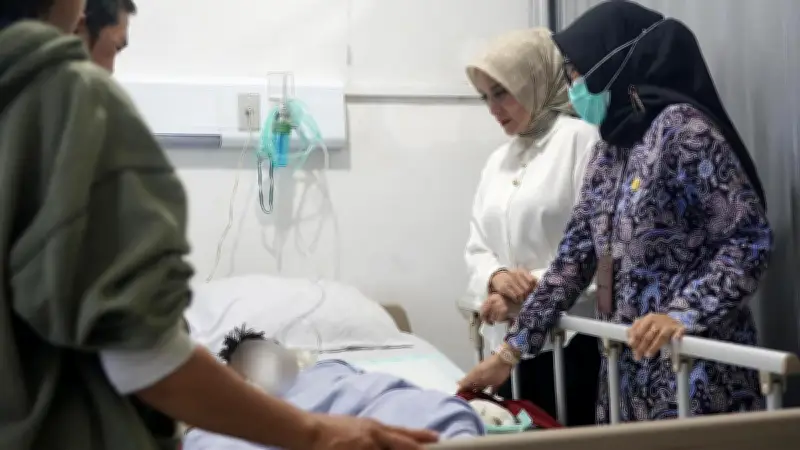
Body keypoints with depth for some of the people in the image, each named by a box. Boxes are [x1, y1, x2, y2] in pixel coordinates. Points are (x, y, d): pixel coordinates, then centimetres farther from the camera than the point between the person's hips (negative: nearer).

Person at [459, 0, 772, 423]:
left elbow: (749, 240, -14)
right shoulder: (609, 148, 12)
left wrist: (682, 314, -27)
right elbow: (575, 253, 10)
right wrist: (512, 349, 6)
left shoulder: (681, 127, -11)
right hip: (628, 363, 7)